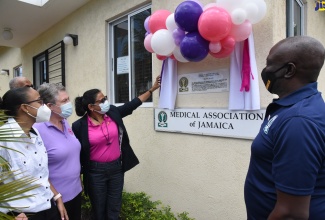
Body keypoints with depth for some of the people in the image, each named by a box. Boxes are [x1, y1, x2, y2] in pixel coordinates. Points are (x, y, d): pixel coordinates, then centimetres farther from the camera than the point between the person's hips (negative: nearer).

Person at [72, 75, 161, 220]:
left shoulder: (113, 113, -5)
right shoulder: (80, 126, -14)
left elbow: (132, 104, 1)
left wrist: (153, 88, 0)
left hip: (116, 168, 3)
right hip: (95, 171, -3)